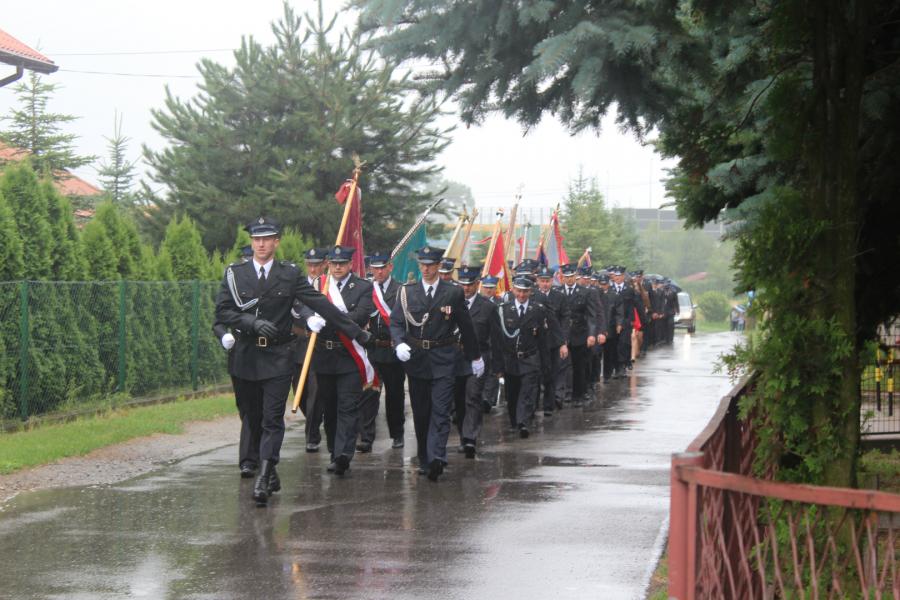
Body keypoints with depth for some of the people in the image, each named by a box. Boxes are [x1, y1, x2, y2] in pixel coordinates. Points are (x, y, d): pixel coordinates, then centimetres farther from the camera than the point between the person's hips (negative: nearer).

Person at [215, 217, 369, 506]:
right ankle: (270, 472, 23)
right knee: (253, 419, 9)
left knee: (272, 420, -10)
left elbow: (320, 304, 3)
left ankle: (264, 479, -15)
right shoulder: (235, 273, 5)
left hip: (278, 357, -2)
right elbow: (222, 310, -1)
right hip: (245, 358, 2)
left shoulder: (290, 274, 3)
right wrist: (253, 322, -16)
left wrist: (356, 331, 1)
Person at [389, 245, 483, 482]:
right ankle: (424, 460, 18)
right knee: (420, 412, 8)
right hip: (415, 357, 2)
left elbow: (466, 326, 9)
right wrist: (399, 343, -20)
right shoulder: (407, 292, 6)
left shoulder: (453, 293, 3)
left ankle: (436, 458, -22)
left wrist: (475, 356, 13)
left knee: (440, 411, -12)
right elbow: (396, 322, 0)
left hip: (443, 359, -2)